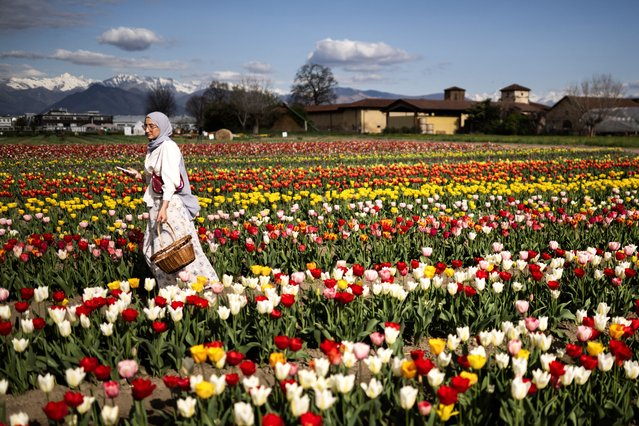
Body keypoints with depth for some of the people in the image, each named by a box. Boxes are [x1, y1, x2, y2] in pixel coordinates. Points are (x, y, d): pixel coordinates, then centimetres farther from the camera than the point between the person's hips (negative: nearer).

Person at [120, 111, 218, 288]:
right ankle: (171, 288, 19)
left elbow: (170, 180, -21)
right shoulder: (153, 148, 14)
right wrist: (139, 175, 5)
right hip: (157, 204, 9)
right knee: (153, 248, 11)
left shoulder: (168, 147, -13)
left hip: (171, 204, -9)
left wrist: (164, 208, -28)